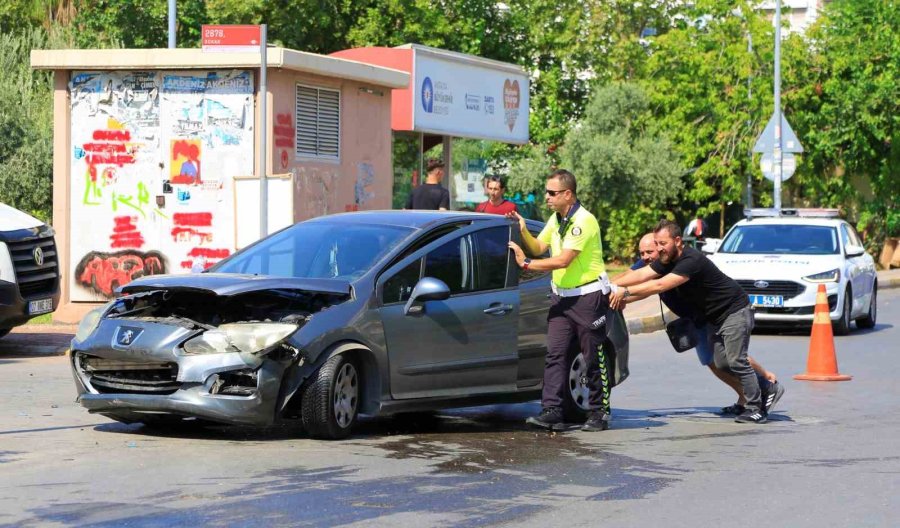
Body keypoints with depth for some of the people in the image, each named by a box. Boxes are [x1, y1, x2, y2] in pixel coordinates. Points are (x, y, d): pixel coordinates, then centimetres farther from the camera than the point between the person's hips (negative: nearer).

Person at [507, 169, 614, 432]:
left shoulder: (584, 221, -18)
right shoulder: (555, 220, 11)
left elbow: (563, 260, -22)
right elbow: (538, 248, 14)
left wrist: (526, 264, -18)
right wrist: (523, 230, -3)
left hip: (588, 296, -8)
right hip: (561, 296, 8)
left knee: (594, 358, 0)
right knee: (555, 354, -3)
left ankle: (599, 414, 8)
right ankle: (552, 412, -8)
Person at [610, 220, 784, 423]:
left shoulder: (692, 261, -30)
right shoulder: (667, 260, -1)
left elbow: (660, 285, -39)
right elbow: (640, 275, -9)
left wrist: (626, 291, -40)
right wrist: (611, 286, -20)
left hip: (735, 311, -9)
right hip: (714, 318, 10)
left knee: (736, 361, -11)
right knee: (721, 363, 7)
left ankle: (755, 409, -3)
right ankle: (770, 389, 19)